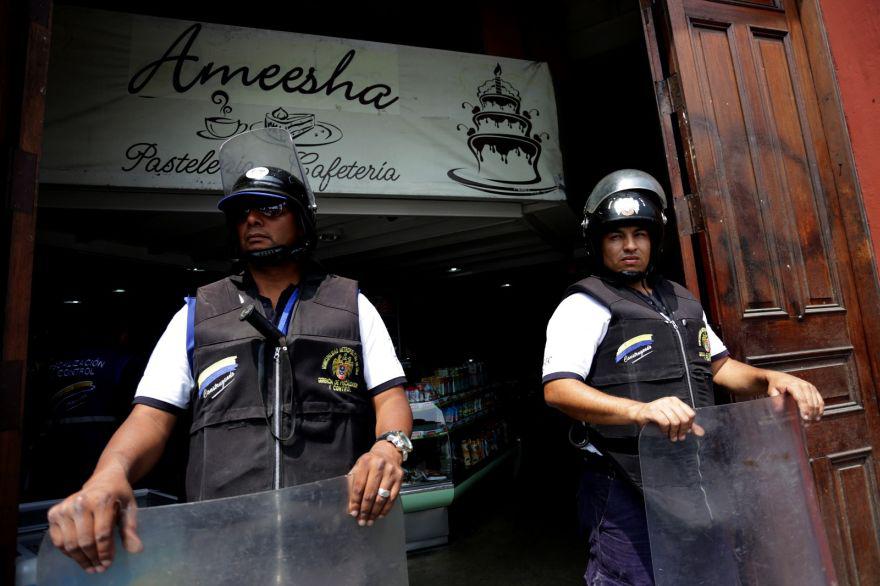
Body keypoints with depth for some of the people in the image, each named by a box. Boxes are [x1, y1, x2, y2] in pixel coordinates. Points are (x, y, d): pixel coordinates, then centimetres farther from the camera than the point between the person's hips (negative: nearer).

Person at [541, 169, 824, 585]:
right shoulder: (585, 305, -10)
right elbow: (558, 389, -22)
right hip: (626, 488, -7)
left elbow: (718, 365, 23)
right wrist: (639, 410, -36)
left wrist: (768, 378, 2)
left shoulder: (680, 301, 15)